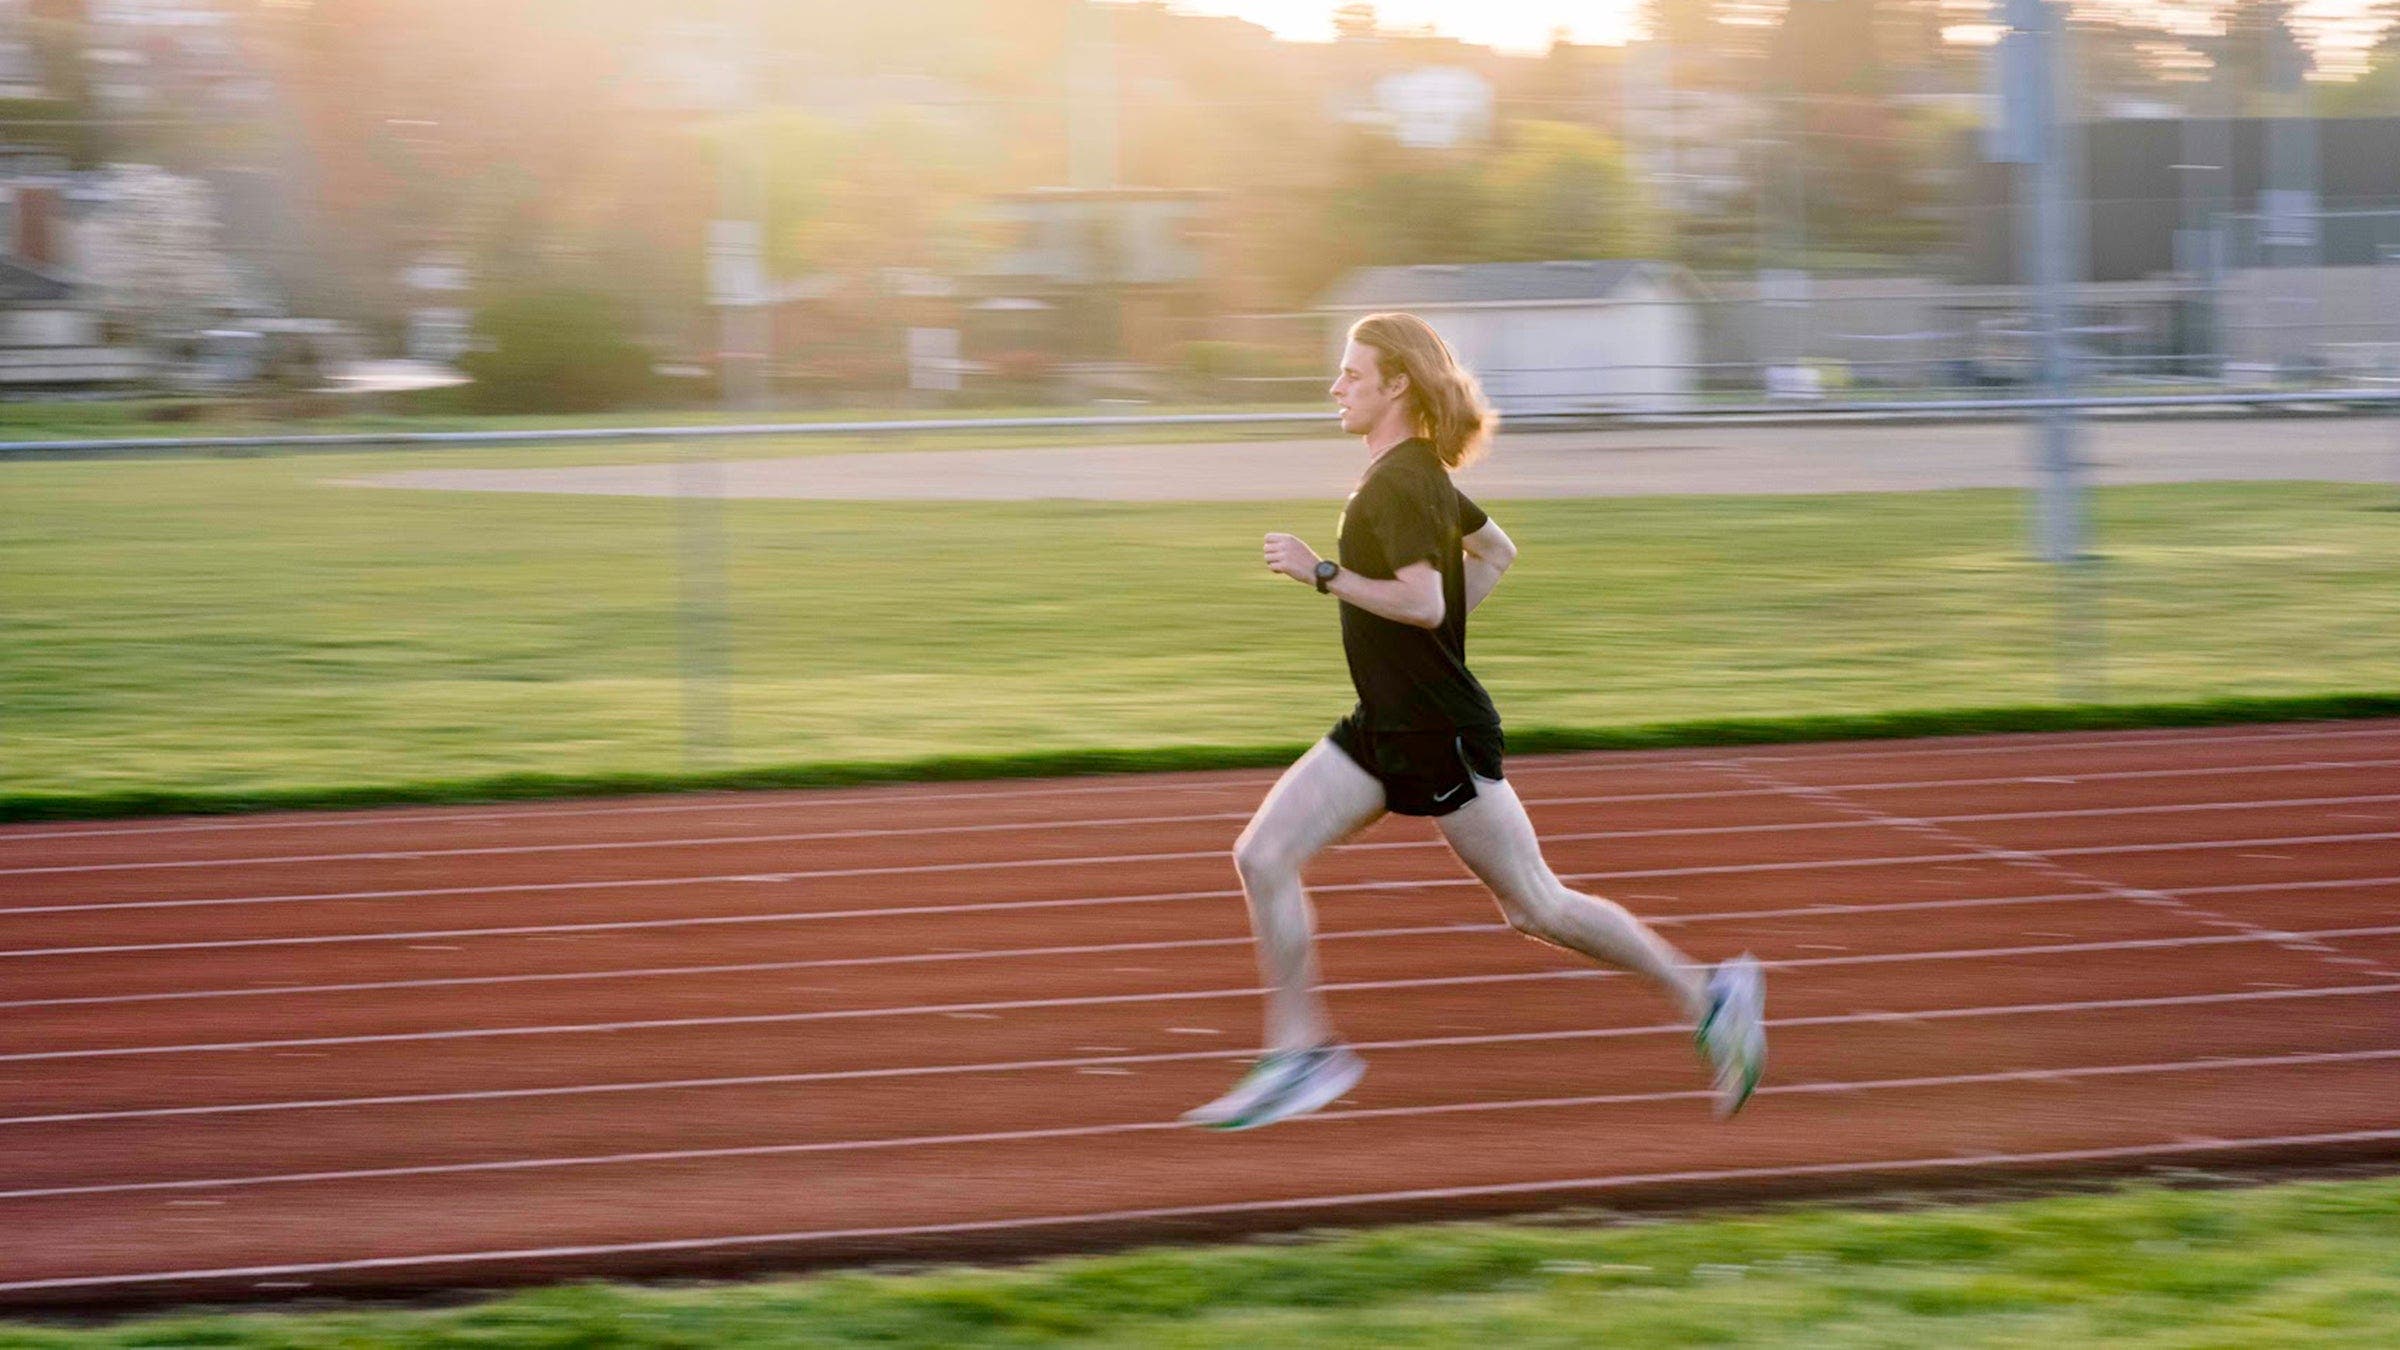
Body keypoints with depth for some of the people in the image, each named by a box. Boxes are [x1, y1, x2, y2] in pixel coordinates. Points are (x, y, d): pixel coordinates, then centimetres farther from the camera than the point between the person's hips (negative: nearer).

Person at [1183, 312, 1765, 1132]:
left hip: (1442, 735, -10)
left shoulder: (1399, 485, -18)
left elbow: (1424, 602, -27)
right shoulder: (1416, 473, 12)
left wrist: (1320, 572, -21)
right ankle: (1300, 1053, 3)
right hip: (1385, 727, 10)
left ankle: (1704, 993, 12)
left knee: (1535, 907, -1)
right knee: (1262, 855, -1)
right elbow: (1496, 552, 23)